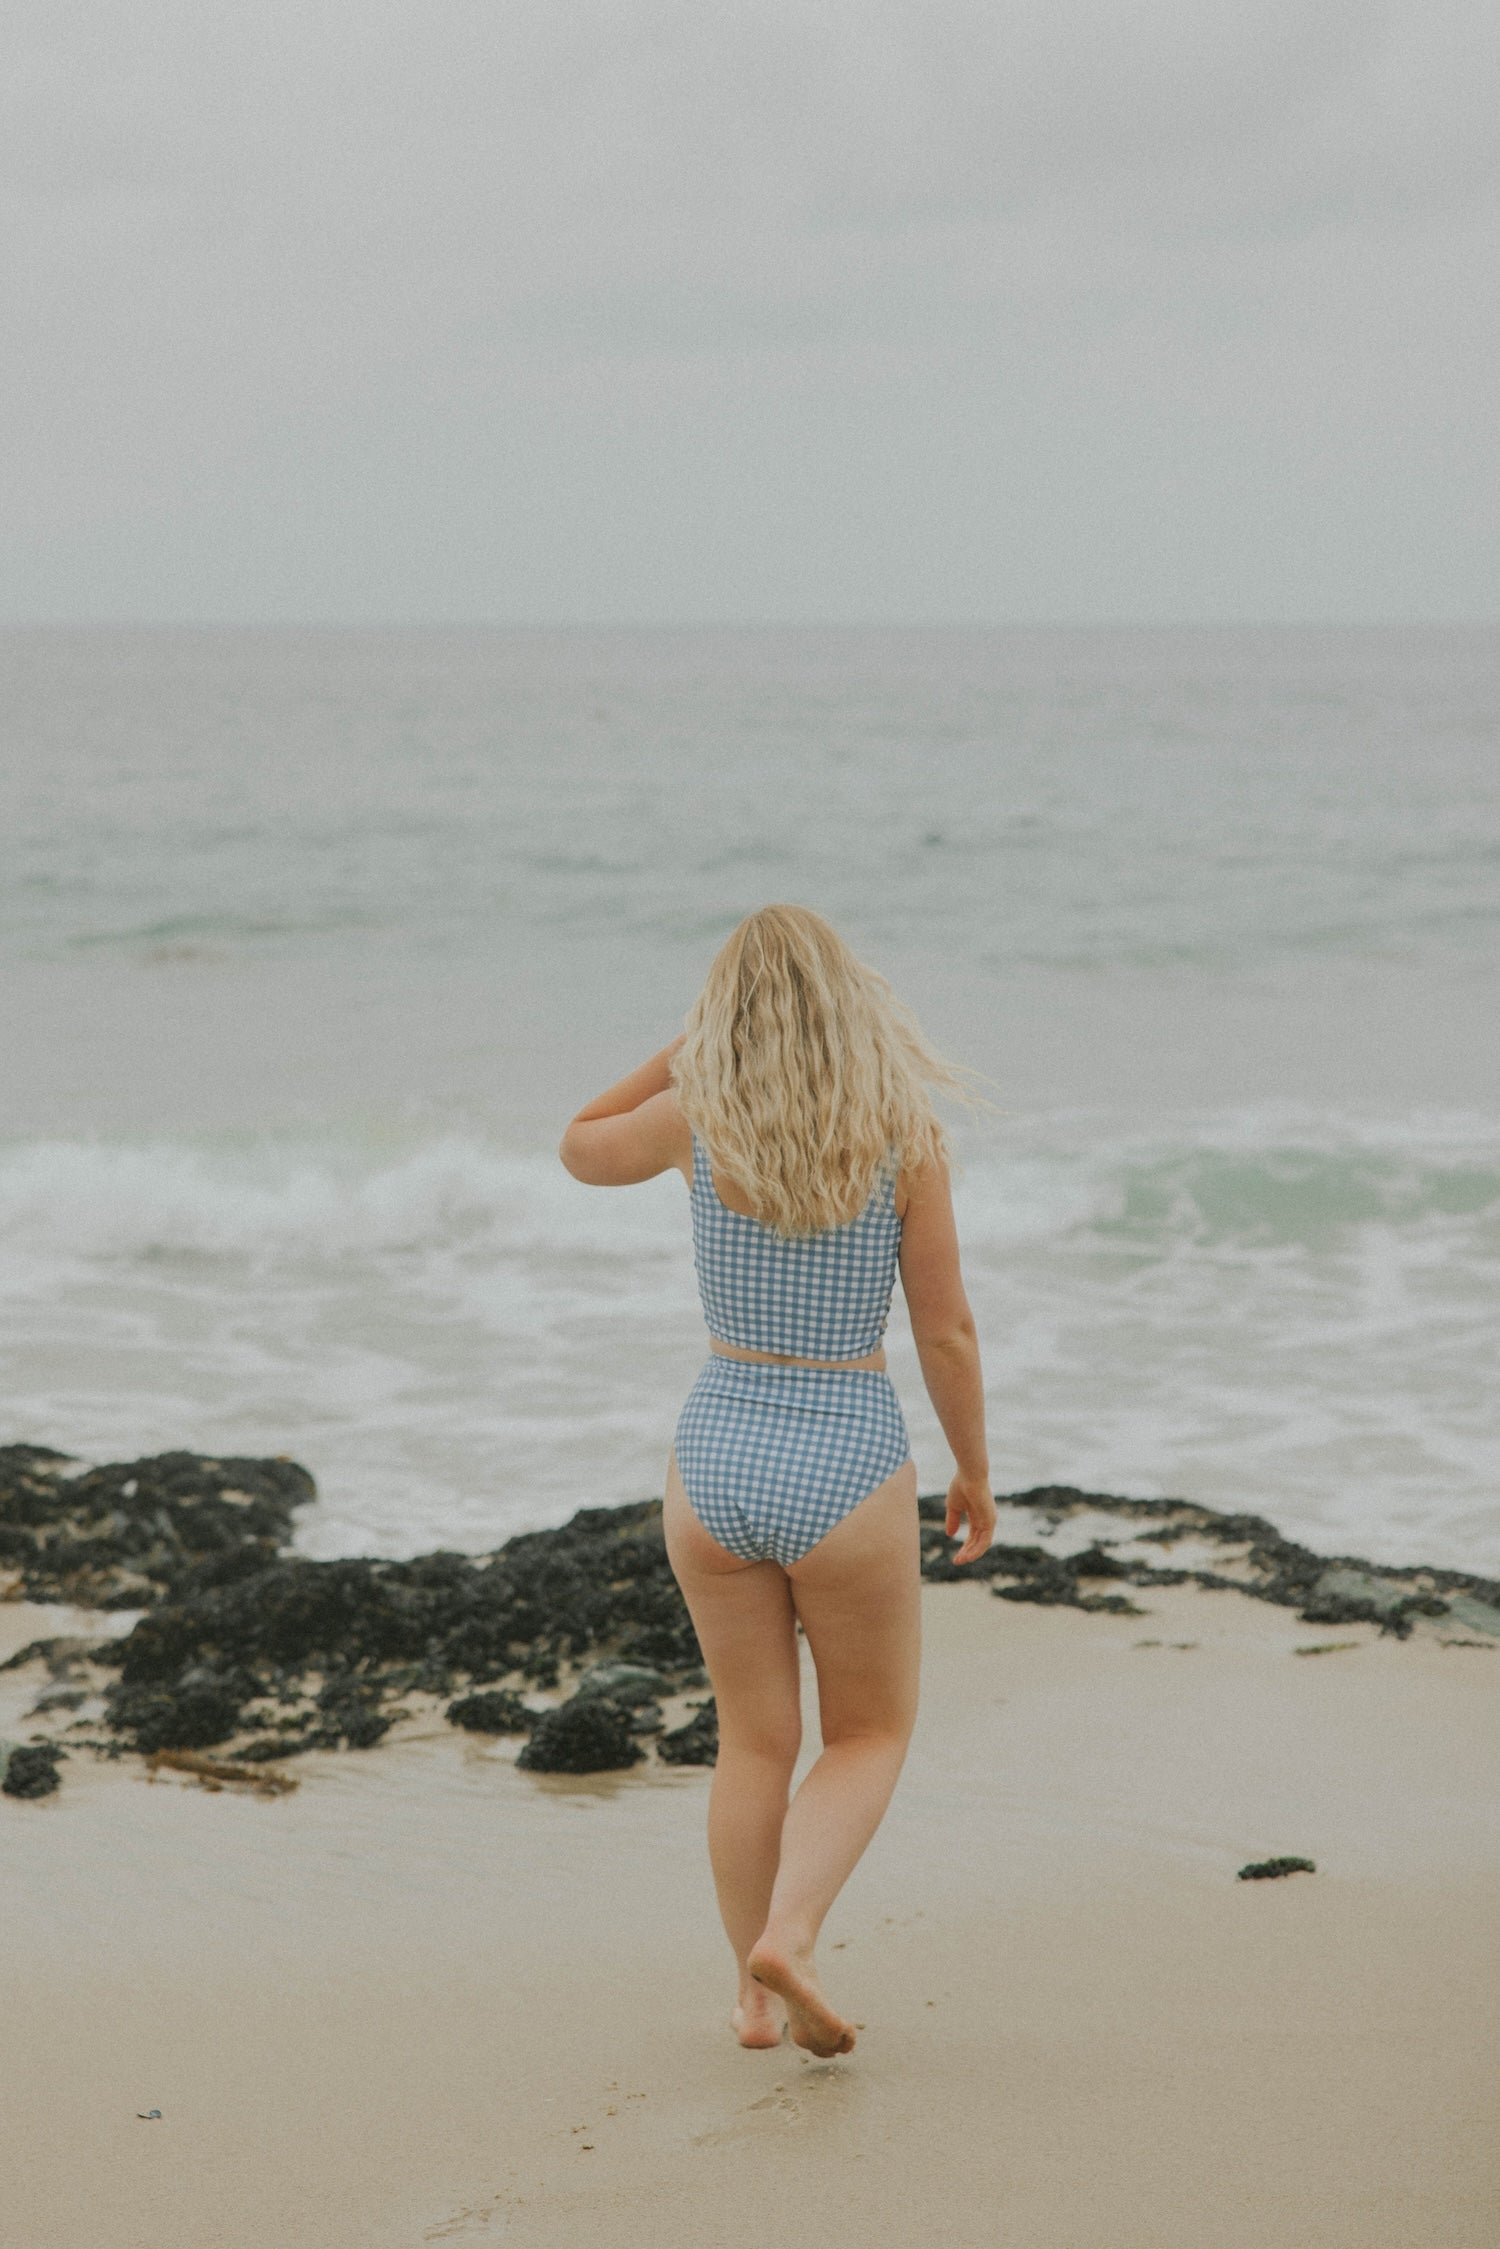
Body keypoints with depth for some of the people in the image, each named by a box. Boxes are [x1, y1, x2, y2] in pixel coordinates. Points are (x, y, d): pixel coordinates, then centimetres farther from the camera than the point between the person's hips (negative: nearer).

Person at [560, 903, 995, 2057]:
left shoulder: (697, 1117, -6)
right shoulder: (907, 1133, -10)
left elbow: (581, 1150, 16)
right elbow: (948, 1330, -5)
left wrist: (691, 1046, 11)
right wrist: (976, 1472, 8)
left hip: (716, 1457, 2)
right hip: (850, 1469, -2)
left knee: (755, 1741, 18)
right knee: (871, 1736, 16)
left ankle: (756, 1996, 23)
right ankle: (788, 1940, -5)